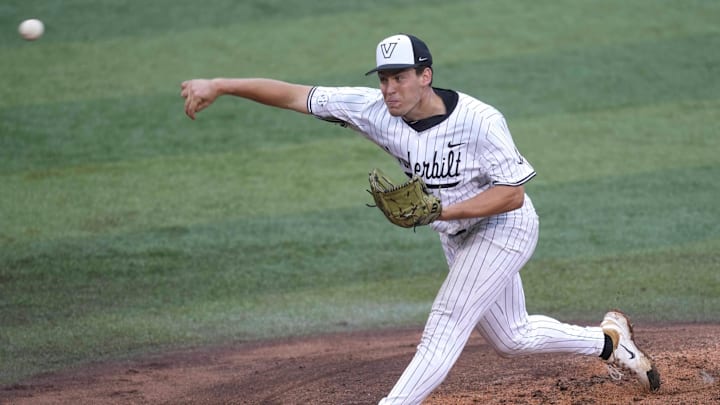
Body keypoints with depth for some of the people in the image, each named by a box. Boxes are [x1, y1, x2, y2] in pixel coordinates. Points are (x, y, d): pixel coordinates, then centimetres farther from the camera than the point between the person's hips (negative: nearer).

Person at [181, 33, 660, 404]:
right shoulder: (377, 110, -18)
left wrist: (440, 211, -36)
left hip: (504, 229, -7)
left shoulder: (480, 121, -31)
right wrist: (219, 86, -29)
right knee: (511, 337, 20)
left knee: (447, 323, -17)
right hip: (458, 237, 7)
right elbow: (295, 95, -21)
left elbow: (513, 194, -27)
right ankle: (608, 338, 42)